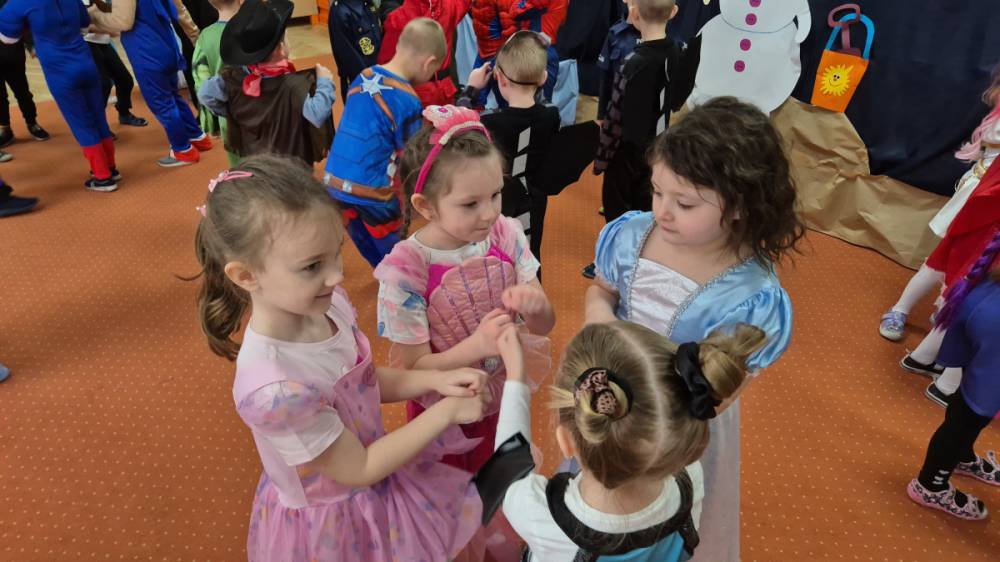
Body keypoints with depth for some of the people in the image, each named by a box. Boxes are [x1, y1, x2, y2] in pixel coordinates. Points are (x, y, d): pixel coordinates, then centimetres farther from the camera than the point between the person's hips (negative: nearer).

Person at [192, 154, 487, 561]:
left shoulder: (326, 304, -17)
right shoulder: (274, 388, -38)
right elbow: (360, 470, -24)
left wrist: (433, 380, -14)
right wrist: (446, 411, -23)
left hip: (376, 478, 6)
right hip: (333, 522, -6)